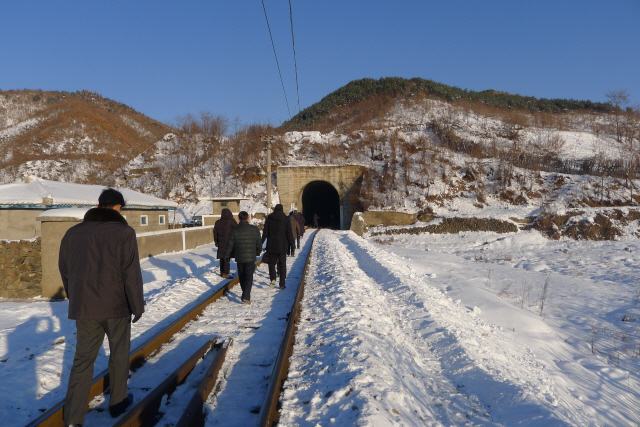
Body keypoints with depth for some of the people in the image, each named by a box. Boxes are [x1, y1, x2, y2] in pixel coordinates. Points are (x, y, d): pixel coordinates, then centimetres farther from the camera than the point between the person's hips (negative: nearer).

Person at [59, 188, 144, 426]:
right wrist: (138, 306, -5)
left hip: (84, 308, 3)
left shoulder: (73, 233, 4)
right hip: (116, 306, -3)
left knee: (83, 360, 10)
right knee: (119, 355, 15)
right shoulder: (123, 232, -10)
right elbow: (131, 274, -14)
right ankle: (118, 402, 28)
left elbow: (64, 270, 12)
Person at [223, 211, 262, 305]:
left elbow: (229, 245, -2)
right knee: (249, 277, 0)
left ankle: (245, 295, 26)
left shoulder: (234, 230, -6)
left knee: (242, 277, 16)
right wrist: (258, 252, 24)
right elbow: (259, 243, 6)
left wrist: (226, 256, 12)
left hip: (239, 258, 1)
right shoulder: (254, 229, -3)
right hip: (251, 258, -1)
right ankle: (246, 297, -13)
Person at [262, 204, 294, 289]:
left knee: (271, 263, 11)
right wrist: (291, 244, 5)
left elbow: (265, 233, 2)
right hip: (282, 246, 0)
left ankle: (273, 278, -12)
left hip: (271, 245, 0)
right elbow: (289, 233, -2)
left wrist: (261, 243, 9)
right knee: (282, 264, 6)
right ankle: (282, 284, 6)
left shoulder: (269, 219, 1)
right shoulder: (286, 219, -1)